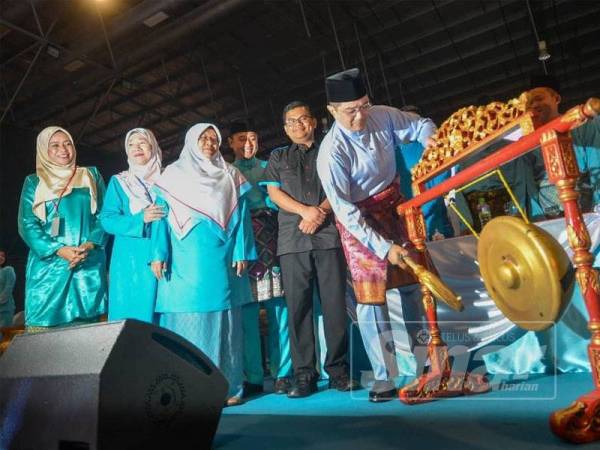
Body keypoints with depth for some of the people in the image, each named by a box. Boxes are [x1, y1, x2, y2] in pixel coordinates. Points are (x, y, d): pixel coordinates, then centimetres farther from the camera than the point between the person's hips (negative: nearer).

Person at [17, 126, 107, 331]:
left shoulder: (92, 176, 14)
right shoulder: (34, 182, 11)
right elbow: (27, 224, 2)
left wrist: (89, 245, -12)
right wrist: (59, 250, -13)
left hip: (89, 266, 1)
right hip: (48, 265, 0)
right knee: (44, 326, -6)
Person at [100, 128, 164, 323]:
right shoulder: (118, 182, 8)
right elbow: (107, 220, -3)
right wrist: (140, 219, -18)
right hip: (129, 258, 0)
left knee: (155, 311, 1)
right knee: (129, 311, 1)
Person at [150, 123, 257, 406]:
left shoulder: (231, 176, 14)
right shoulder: (173, 173, 11)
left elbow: (240, 216, 7)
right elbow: (161, 215, 5)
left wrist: (241, 253, -2)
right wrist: (158, 254, -5)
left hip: (221, 260, 1)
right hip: (185, 261, -1)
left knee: (222, 321, 2)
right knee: (187, 321, -1)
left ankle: (228, 386, 7)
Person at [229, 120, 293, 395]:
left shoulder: (269, 167, 18)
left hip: (271, 246, 1)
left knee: (279, 311, -2)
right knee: (247, 313, -2)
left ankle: (282, 374, 7)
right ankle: (252, 378, 7)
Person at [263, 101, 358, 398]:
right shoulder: (278, 157, 22)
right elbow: (274, 193, 8)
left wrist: (319, 213, -11)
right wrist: (306, 210, -8)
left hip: (328, 236, -1)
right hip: (292, 240, 1)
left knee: (335, 303, -3)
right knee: (298, 306, -2)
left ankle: (338, 370, 7)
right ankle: (304, 375, 5)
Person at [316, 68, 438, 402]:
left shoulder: (383, 116, -10)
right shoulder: (332, 152, -23)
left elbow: (420, 124, 7)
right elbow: (345, 210, -23)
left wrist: (431, 141, -17)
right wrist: (384, 247, -24)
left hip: (395, 206, 5)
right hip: (360, 221, -5)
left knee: (413, 283, 10)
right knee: (372, 297, -3)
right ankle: (385, 376, 11)